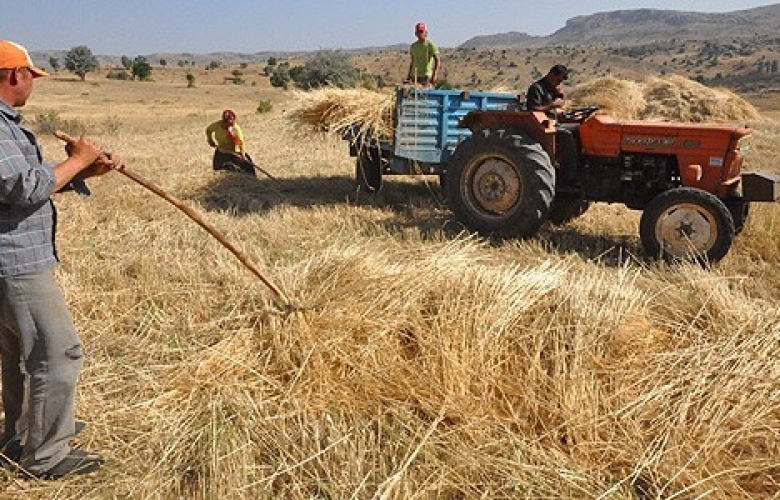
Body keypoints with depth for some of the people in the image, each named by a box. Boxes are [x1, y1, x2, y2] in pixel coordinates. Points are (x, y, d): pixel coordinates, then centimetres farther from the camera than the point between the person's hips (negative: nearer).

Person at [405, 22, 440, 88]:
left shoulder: (430, 45, -3)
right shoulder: (413, 46, 15)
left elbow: (437, 60, -7)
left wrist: (435, 74, -19)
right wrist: (408, 75, 18)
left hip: (427, 76, -5)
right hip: (414, 77, 5)